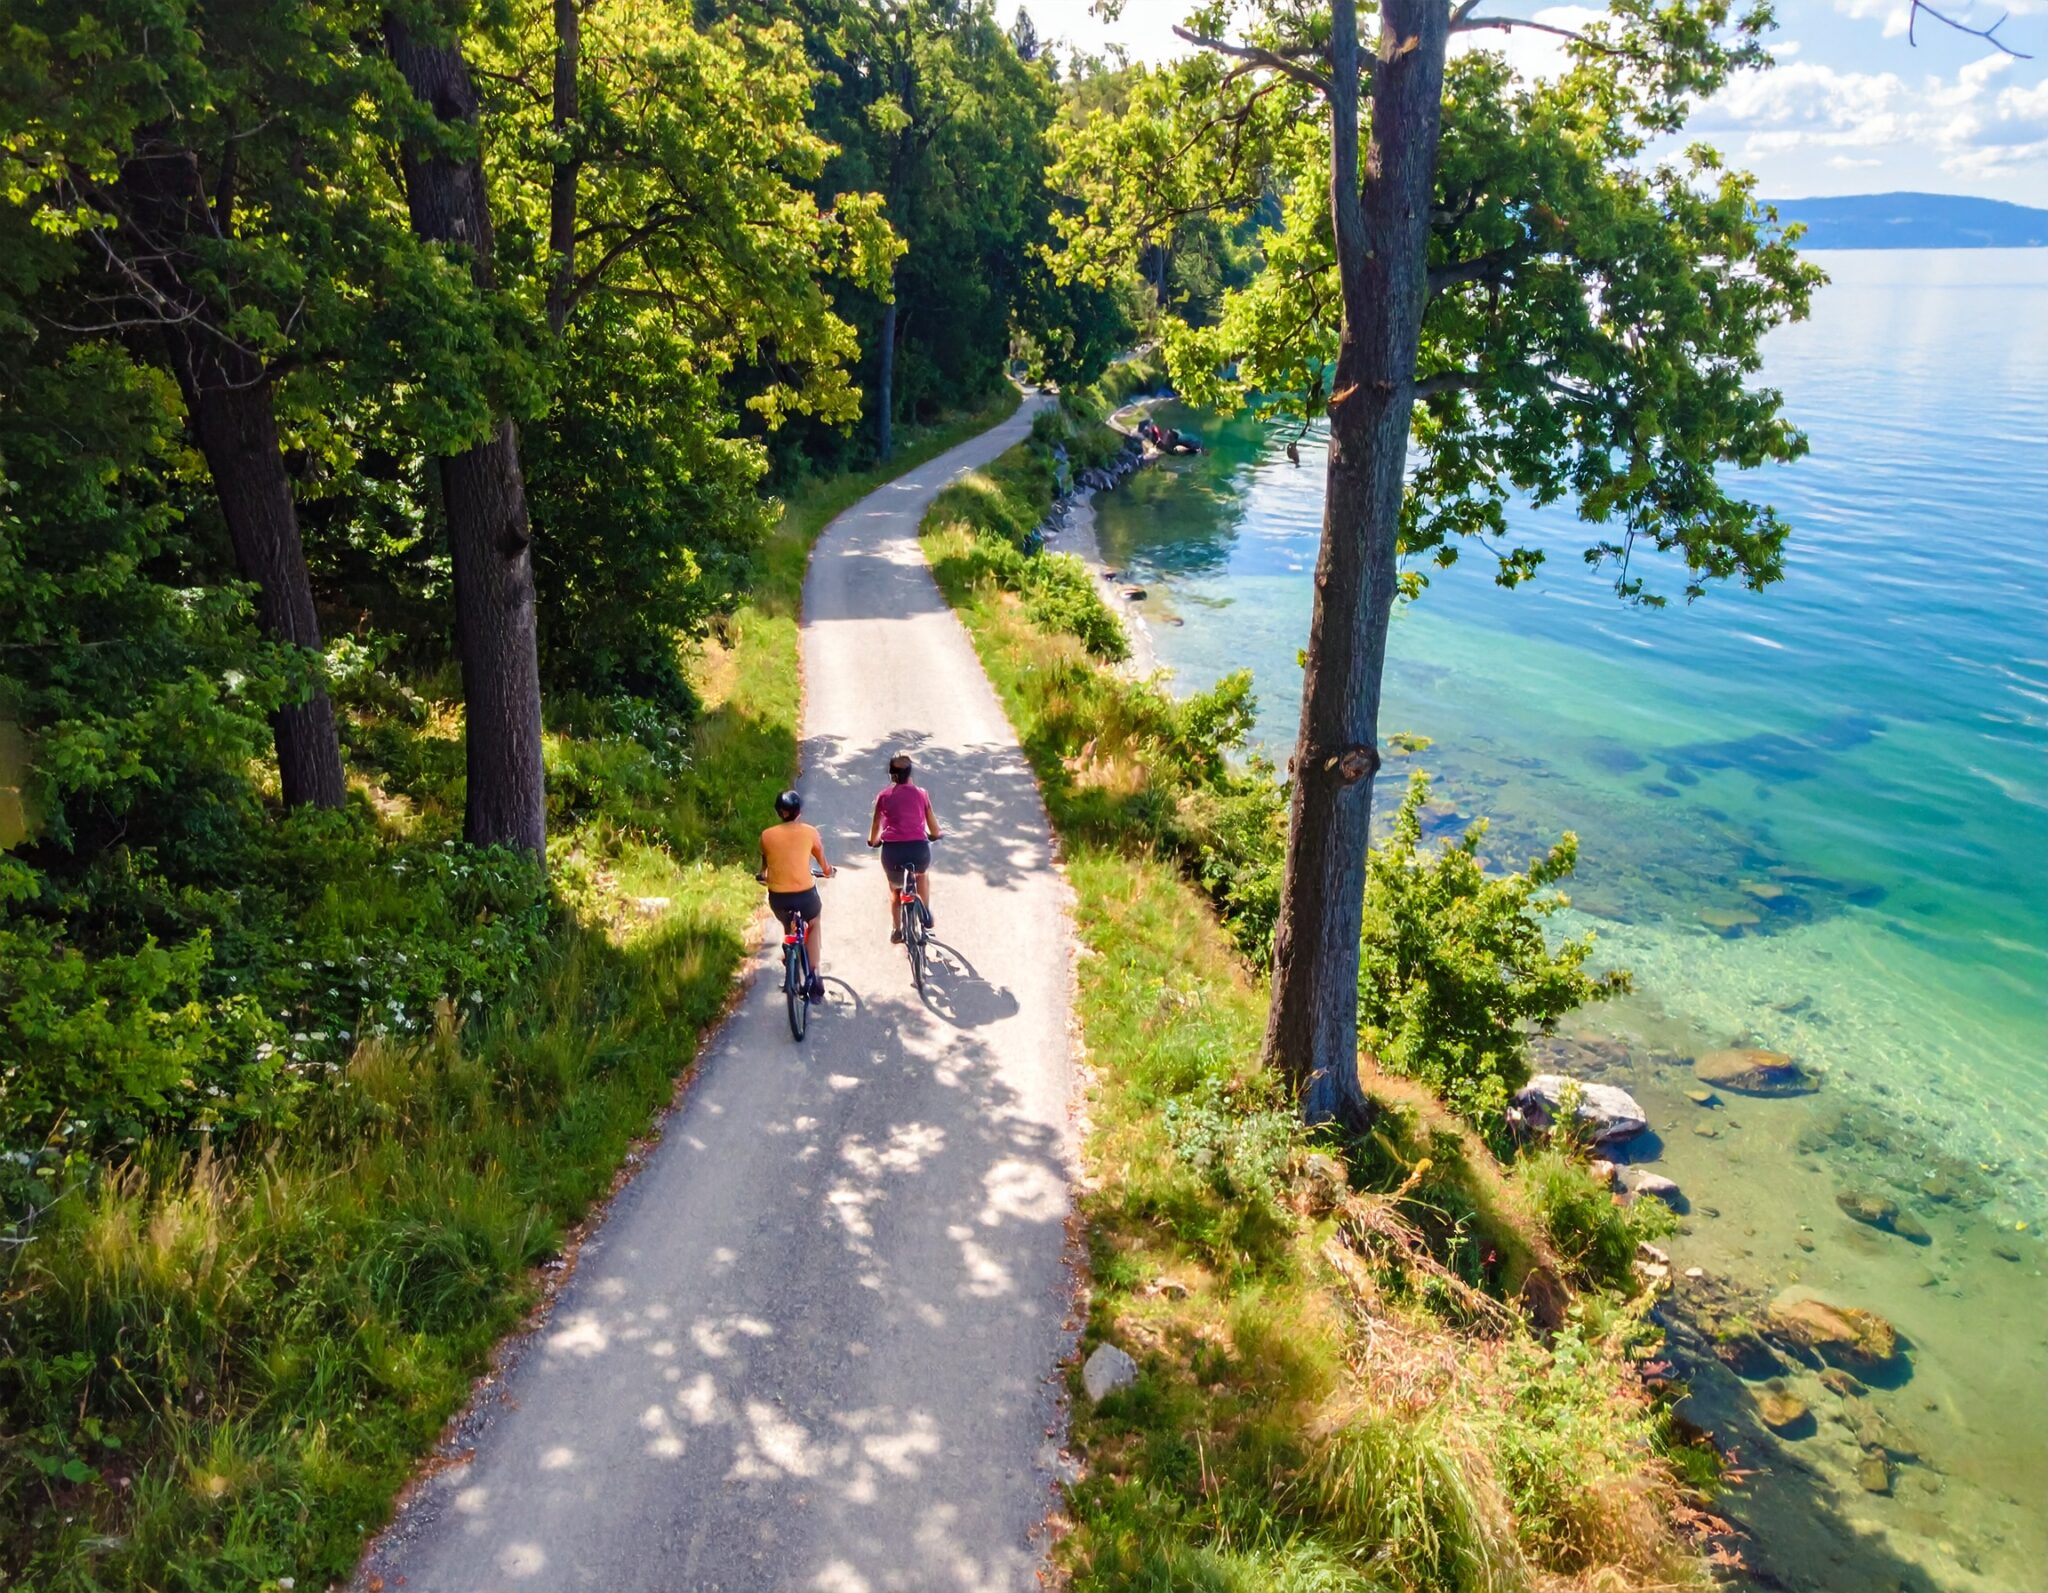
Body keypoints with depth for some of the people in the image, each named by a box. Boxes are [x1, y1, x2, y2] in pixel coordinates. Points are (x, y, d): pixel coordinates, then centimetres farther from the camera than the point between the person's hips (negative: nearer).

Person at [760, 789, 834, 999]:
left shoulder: (767, 835, 2)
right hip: (804, 894, -1)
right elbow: (821, 859, 17)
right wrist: (828, 871, 40)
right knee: (814, 925, 28)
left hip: (777, 897, 1)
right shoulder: (809, 832, -1)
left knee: (789, 929, 32)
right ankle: (815, 974, 15)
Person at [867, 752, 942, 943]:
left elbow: (874, 832, 16)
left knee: (894, 891, 26)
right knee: (922, 873, 36)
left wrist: (873, 841, 38)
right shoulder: (921, 794, 11)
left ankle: (896, 930, 31)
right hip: (918, 850, 0)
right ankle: (926, 913, 33)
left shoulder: (884, 796, 11)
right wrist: (937, 834, 39)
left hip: (892, 851, 0)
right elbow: (935, 831, 16)